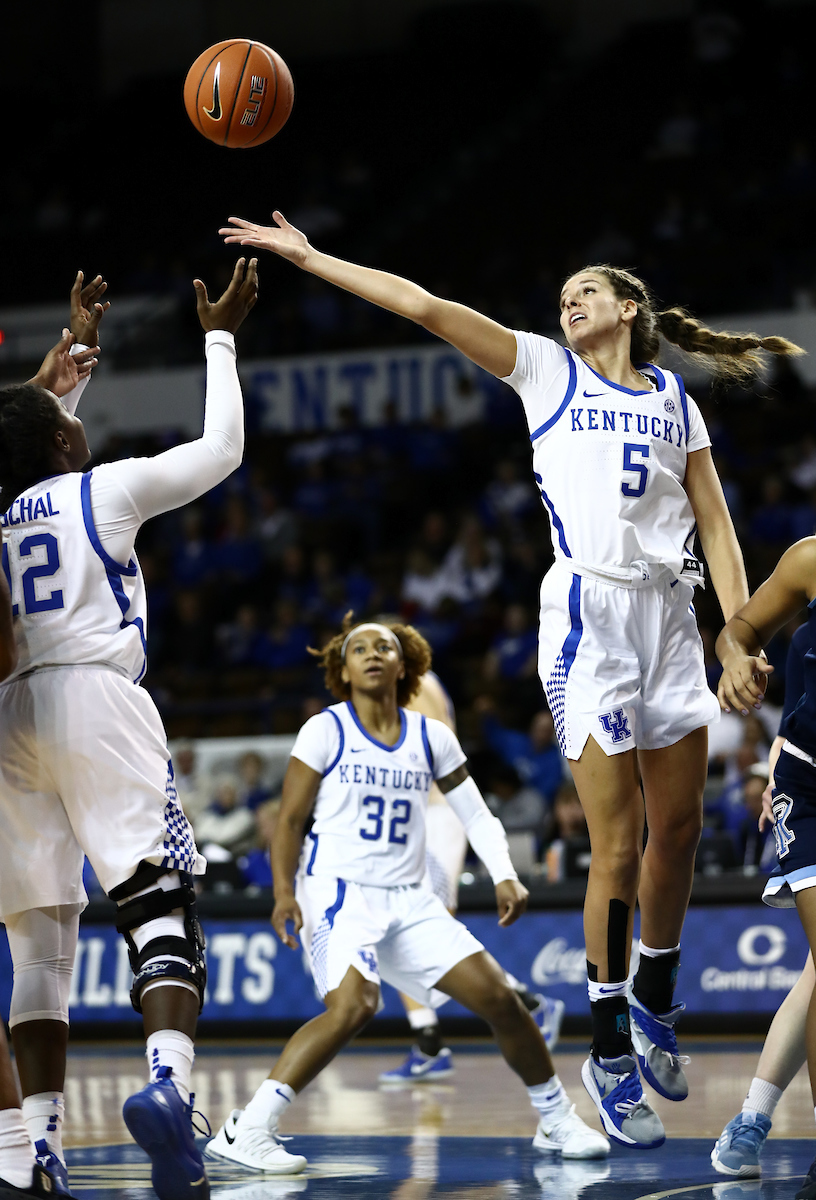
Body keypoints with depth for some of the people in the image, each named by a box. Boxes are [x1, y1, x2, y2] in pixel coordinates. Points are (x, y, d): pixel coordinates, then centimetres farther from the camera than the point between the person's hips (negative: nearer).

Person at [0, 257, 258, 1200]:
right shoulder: (104, 489, 8)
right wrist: (218, 339, 29)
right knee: (161, 908, -10)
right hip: (93, 699, -5)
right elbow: (221, 449, 19)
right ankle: (167, 1078, -36)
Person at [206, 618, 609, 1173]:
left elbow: (476, 814, 10)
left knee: (499, 997, -5)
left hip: (409, 899, 5)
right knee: (355, 1004, -31)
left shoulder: (431, 736, 8)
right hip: (338, 891, -5)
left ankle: (559, 1122, 15)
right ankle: (245, 1131, -29)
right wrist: (284, 893, -13)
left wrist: (505, 877, -6)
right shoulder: (326, 731, -2)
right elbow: (291, 820, 0)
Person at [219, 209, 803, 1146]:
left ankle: (655, 998, 28)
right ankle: (610, 1051, 0)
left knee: (679, 828, 5)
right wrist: (309, 258, 0)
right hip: (587, 611, -3)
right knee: (618, 843, -8)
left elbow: (715, 524, 12)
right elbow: (425, 306, 5)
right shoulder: (546, 370, 11)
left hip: (670, 611, 3)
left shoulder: (672, 399, 17)